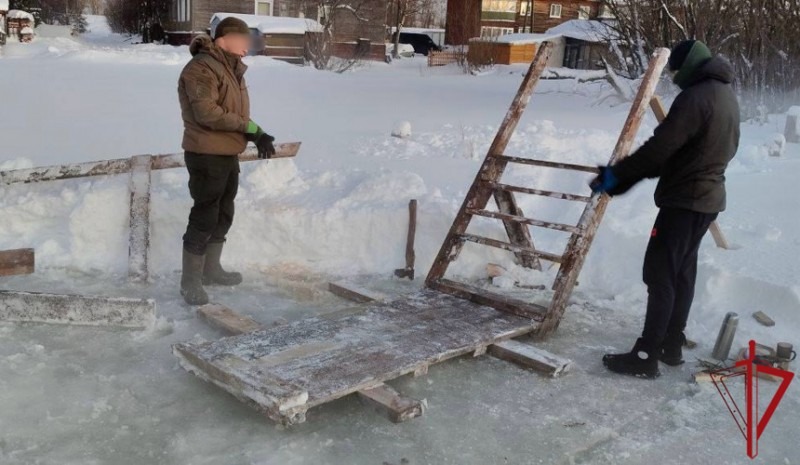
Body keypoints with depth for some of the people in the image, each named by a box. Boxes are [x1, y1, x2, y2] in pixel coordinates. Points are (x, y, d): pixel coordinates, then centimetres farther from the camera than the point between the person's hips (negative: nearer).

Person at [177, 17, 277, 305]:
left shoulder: (232, 68, 15)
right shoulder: (201, 68, -16)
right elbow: (207, 113, -25)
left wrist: (257, 135, -2)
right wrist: (249, 126, -19)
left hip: (228, 155, 10)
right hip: (206, 156, -10)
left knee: (223, 216, 18)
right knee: (204, 218, -4)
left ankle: (210, 270, 32)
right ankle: (190, 281, 7)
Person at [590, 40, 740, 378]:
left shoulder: (695, 97, -18)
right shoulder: (727, 95, 14)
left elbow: (660, 147, -22)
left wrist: (617, 175, -13)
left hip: (684, 199, -10)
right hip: (709, 197, 10)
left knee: (660, 274, -7)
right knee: (682, 273, 15)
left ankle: (647, 355, -4)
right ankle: (672, 346, 23)